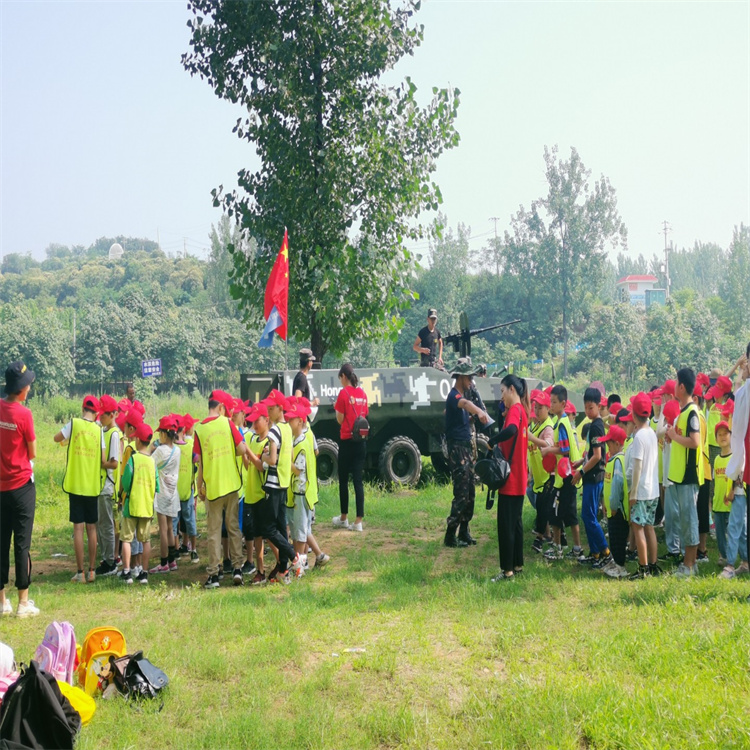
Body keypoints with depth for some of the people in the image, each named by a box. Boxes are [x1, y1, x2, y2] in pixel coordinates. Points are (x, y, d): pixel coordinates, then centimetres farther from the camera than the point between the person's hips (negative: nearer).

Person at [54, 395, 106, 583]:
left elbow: (56, 438, 11)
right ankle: (92, 571, 12)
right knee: (91, 528, 10)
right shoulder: (98, 430, 0)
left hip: (75, 484, -2)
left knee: (78, 527, 0)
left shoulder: (74, 423, -5)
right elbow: (103, 461, -1)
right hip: (93, 486, 2)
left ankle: (81, 573, 0)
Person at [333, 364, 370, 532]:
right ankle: (358, 521, 0)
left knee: (343, 480, 9)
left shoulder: (344, 393, -10)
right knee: (358, 480, 3)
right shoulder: (362, 393, 7)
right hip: (361, 441, 5)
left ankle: (344, 518, 19)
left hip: (347, 441, -5)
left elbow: (340, 420, -8)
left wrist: (336, 408, 9)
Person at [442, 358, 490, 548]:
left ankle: (464, 532, 21)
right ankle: (450, 536, -4)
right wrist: (479, 412, -63)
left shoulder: (462, 395, 13)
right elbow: (465, 403, -42)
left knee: (469, 494, 13)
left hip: (466, 448, 10)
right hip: (457, 449, -10)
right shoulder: (454, 396, -18)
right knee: (461, 495, -9)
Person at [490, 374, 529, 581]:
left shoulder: (515, 410, -15)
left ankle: (507, 570, -2)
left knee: (505, 524, -5)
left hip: (510, 478, -10)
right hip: (519, 478, 10)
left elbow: (511, 430, -36)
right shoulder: (522, 410, 15)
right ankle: (518, 564, 23)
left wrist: (490, 442, -26)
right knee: (515, 522, 16)